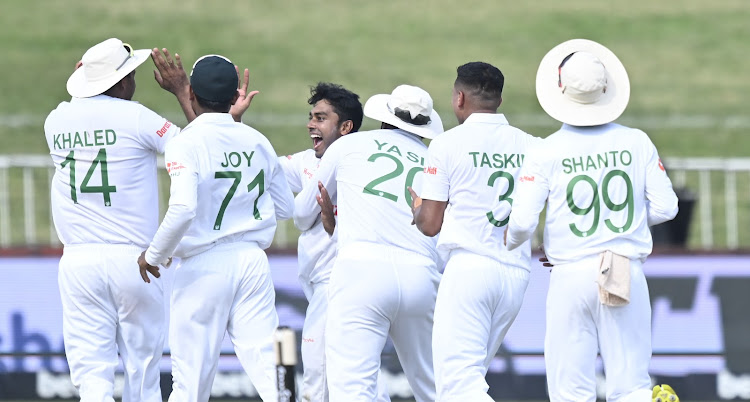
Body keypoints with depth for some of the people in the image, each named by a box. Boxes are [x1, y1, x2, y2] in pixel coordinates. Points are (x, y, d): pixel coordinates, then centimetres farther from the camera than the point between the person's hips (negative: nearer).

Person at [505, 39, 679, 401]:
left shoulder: (547, 153, -5)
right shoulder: (637, 143, 1)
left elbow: (522, 222, -8)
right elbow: (665, 208, 3)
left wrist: (508, 245, 14)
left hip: (571, 276, -2)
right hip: (628, 275, 2)